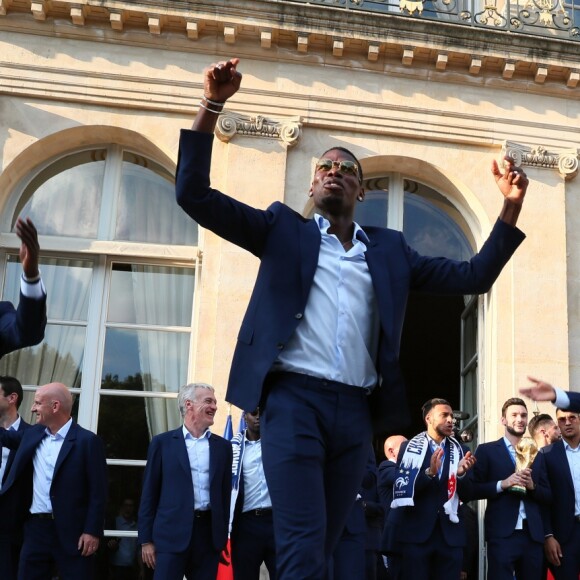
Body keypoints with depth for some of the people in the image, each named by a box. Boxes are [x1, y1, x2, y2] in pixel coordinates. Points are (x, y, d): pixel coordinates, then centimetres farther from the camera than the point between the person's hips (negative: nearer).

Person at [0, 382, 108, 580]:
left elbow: (98, 492, -11)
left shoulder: (87, 441, -10)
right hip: (36, 527, 6)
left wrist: (92, 531, -14)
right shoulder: (33, 434, 10)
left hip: (72, 531, -6)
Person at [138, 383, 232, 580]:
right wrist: (146, 539, -1)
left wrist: (223, 537, 9)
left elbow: (225, 493, 13)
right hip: (172, 533, -3)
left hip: (209, 533, 3)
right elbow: (149, 493, 3)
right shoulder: (163, 443, 4)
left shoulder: (222, 446, 12)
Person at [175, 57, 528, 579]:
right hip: (295, 399, -3)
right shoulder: (284, 230, 13)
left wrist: (511, 207, 7)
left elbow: (473, 276, 17)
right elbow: (195, 195, 5)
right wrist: (213, 104, -5)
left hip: (356, 410, 3)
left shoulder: (388, 249, 19)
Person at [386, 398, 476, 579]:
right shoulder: (410, 447, 3)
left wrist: (461, 473, -12)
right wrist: (430, 472, -20)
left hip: (450, 533, 2)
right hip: (416, 532, -2)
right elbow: (402, 488, -6)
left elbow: (465, 495, 7)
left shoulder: (459, 451, 9)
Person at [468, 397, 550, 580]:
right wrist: (502, 484, -16)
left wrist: (532, 486, -6)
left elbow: (547, 496, 13)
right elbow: (473, 490, -3)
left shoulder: (536, 454, 16)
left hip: (533, 535, 4)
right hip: (502, 535, -4)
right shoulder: (486, 450, 3)